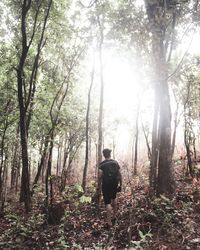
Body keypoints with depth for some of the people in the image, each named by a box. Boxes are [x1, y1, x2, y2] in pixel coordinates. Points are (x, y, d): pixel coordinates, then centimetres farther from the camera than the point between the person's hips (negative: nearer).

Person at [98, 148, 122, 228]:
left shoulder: (102, 164, -10)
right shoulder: (115, 163, 1)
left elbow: (100, 176, -16)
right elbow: (119, 174, 2)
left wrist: (99, 186, -5)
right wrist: (120, 183, 12)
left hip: (106, 185, -4)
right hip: (114, 185, 4)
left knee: (108, 203, -2)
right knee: (114, 198, 27)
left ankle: (109, 222, -6)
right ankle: (114, 216, 35)